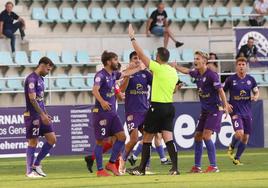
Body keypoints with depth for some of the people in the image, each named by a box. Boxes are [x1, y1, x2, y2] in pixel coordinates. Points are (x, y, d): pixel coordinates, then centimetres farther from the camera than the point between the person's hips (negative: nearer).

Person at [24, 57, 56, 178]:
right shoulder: (32, 79, -13)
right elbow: (32, 99, -20)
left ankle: (36, 164, 15)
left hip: (41, 115, 9)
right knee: (33, 142, -4)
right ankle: (29, 171, 4)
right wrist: (42, 115, -21)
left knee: (52, 139, 5)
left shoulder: (40, 79, 16)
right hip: (33, 115, -9)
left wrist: (45, 114, 17)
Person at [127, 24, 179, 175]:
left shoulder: (158, 68, -11)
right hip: (170, 107, 6)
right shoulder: (174, 72, 9)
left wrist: (132, 38, -2)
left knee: (147, 139, 5)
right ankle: (175, 167, -13)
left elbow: (141, 54, -10)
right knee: (169, 138, 0)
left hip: (157, 107, -6)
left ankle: (141, 169, 11)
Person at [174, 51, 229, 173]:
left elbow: (220, 90, -17)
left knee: (206, 135, -17)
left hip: (215, 110, -8)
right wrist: (175, 66, 30)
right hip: (204, 110, 8)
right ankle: (197, 167, 14)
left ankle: (214, 166, -13)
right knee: (197, 136, 7)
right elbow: (186, 71, 29)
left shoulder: (211, 74, -17)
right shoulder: (197, 73, 6)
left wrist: (225, 106, -22)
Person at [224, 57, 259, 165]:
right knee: (239, 133, -23)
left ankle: (237, 158, 21)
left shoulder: (250, 79, 5)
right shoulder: (231, 79, -4)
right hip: (236, 111, -4)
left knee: (246, 137, 4)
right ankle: (231, 147, 9)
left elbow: (256, 92, 16)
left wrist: (255, 97, -7)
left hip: (247, 112, 4)